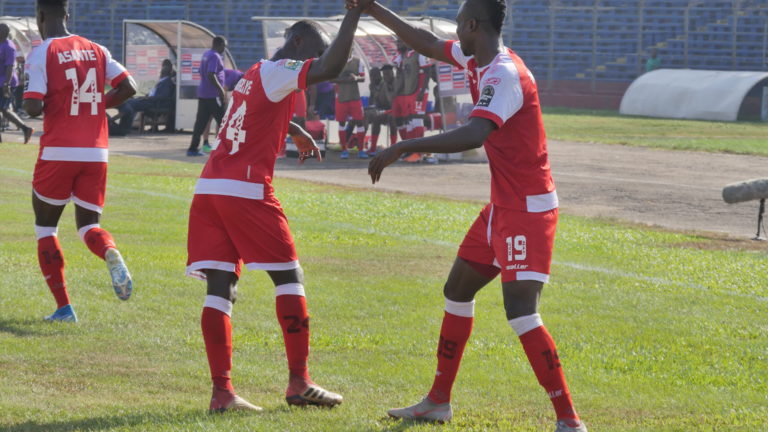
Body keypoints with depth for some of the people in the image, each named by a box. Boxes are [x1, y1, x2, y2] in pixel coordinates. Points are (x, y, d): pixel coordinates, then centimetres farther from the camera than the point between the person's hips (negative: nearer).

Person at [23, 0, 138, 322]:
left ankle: (63, 307, 6)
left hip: (58, 152, -4)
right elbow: (128, 88, 3)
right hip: (96, 152, 4)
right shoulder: (96, 51, 8)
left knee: (45, 227, 12)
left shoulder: (41, 54, -7)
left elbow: (34, 108, -16)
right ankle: (111, 255, -23)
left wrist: (30, 104, 8)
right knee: (88, 224, 14)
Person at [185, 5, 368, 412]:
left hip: (208, 189, 8)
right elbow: (332, 68, -20)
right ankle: (299, 382, 5)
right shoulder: (278, 72, -4)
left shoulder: (253, 75, 23)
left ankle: (221, 391, -5)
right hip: (245, 191, -8)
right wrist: (354, 13, -15)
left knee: (220, 287, 2)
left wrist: (294, 131, 48)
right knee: (289, 276, 4)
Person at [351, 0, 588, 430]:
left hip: (528, 209, -10)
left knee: (521, 313, -18)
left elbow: (473, 135, -39)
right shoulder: (479, 60, 6)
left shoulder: (505, 76, -23)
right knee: (457, 291, 18)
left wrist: (403, 148, -39)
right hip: (502, 207, 10)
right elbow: (428, 43, 24)